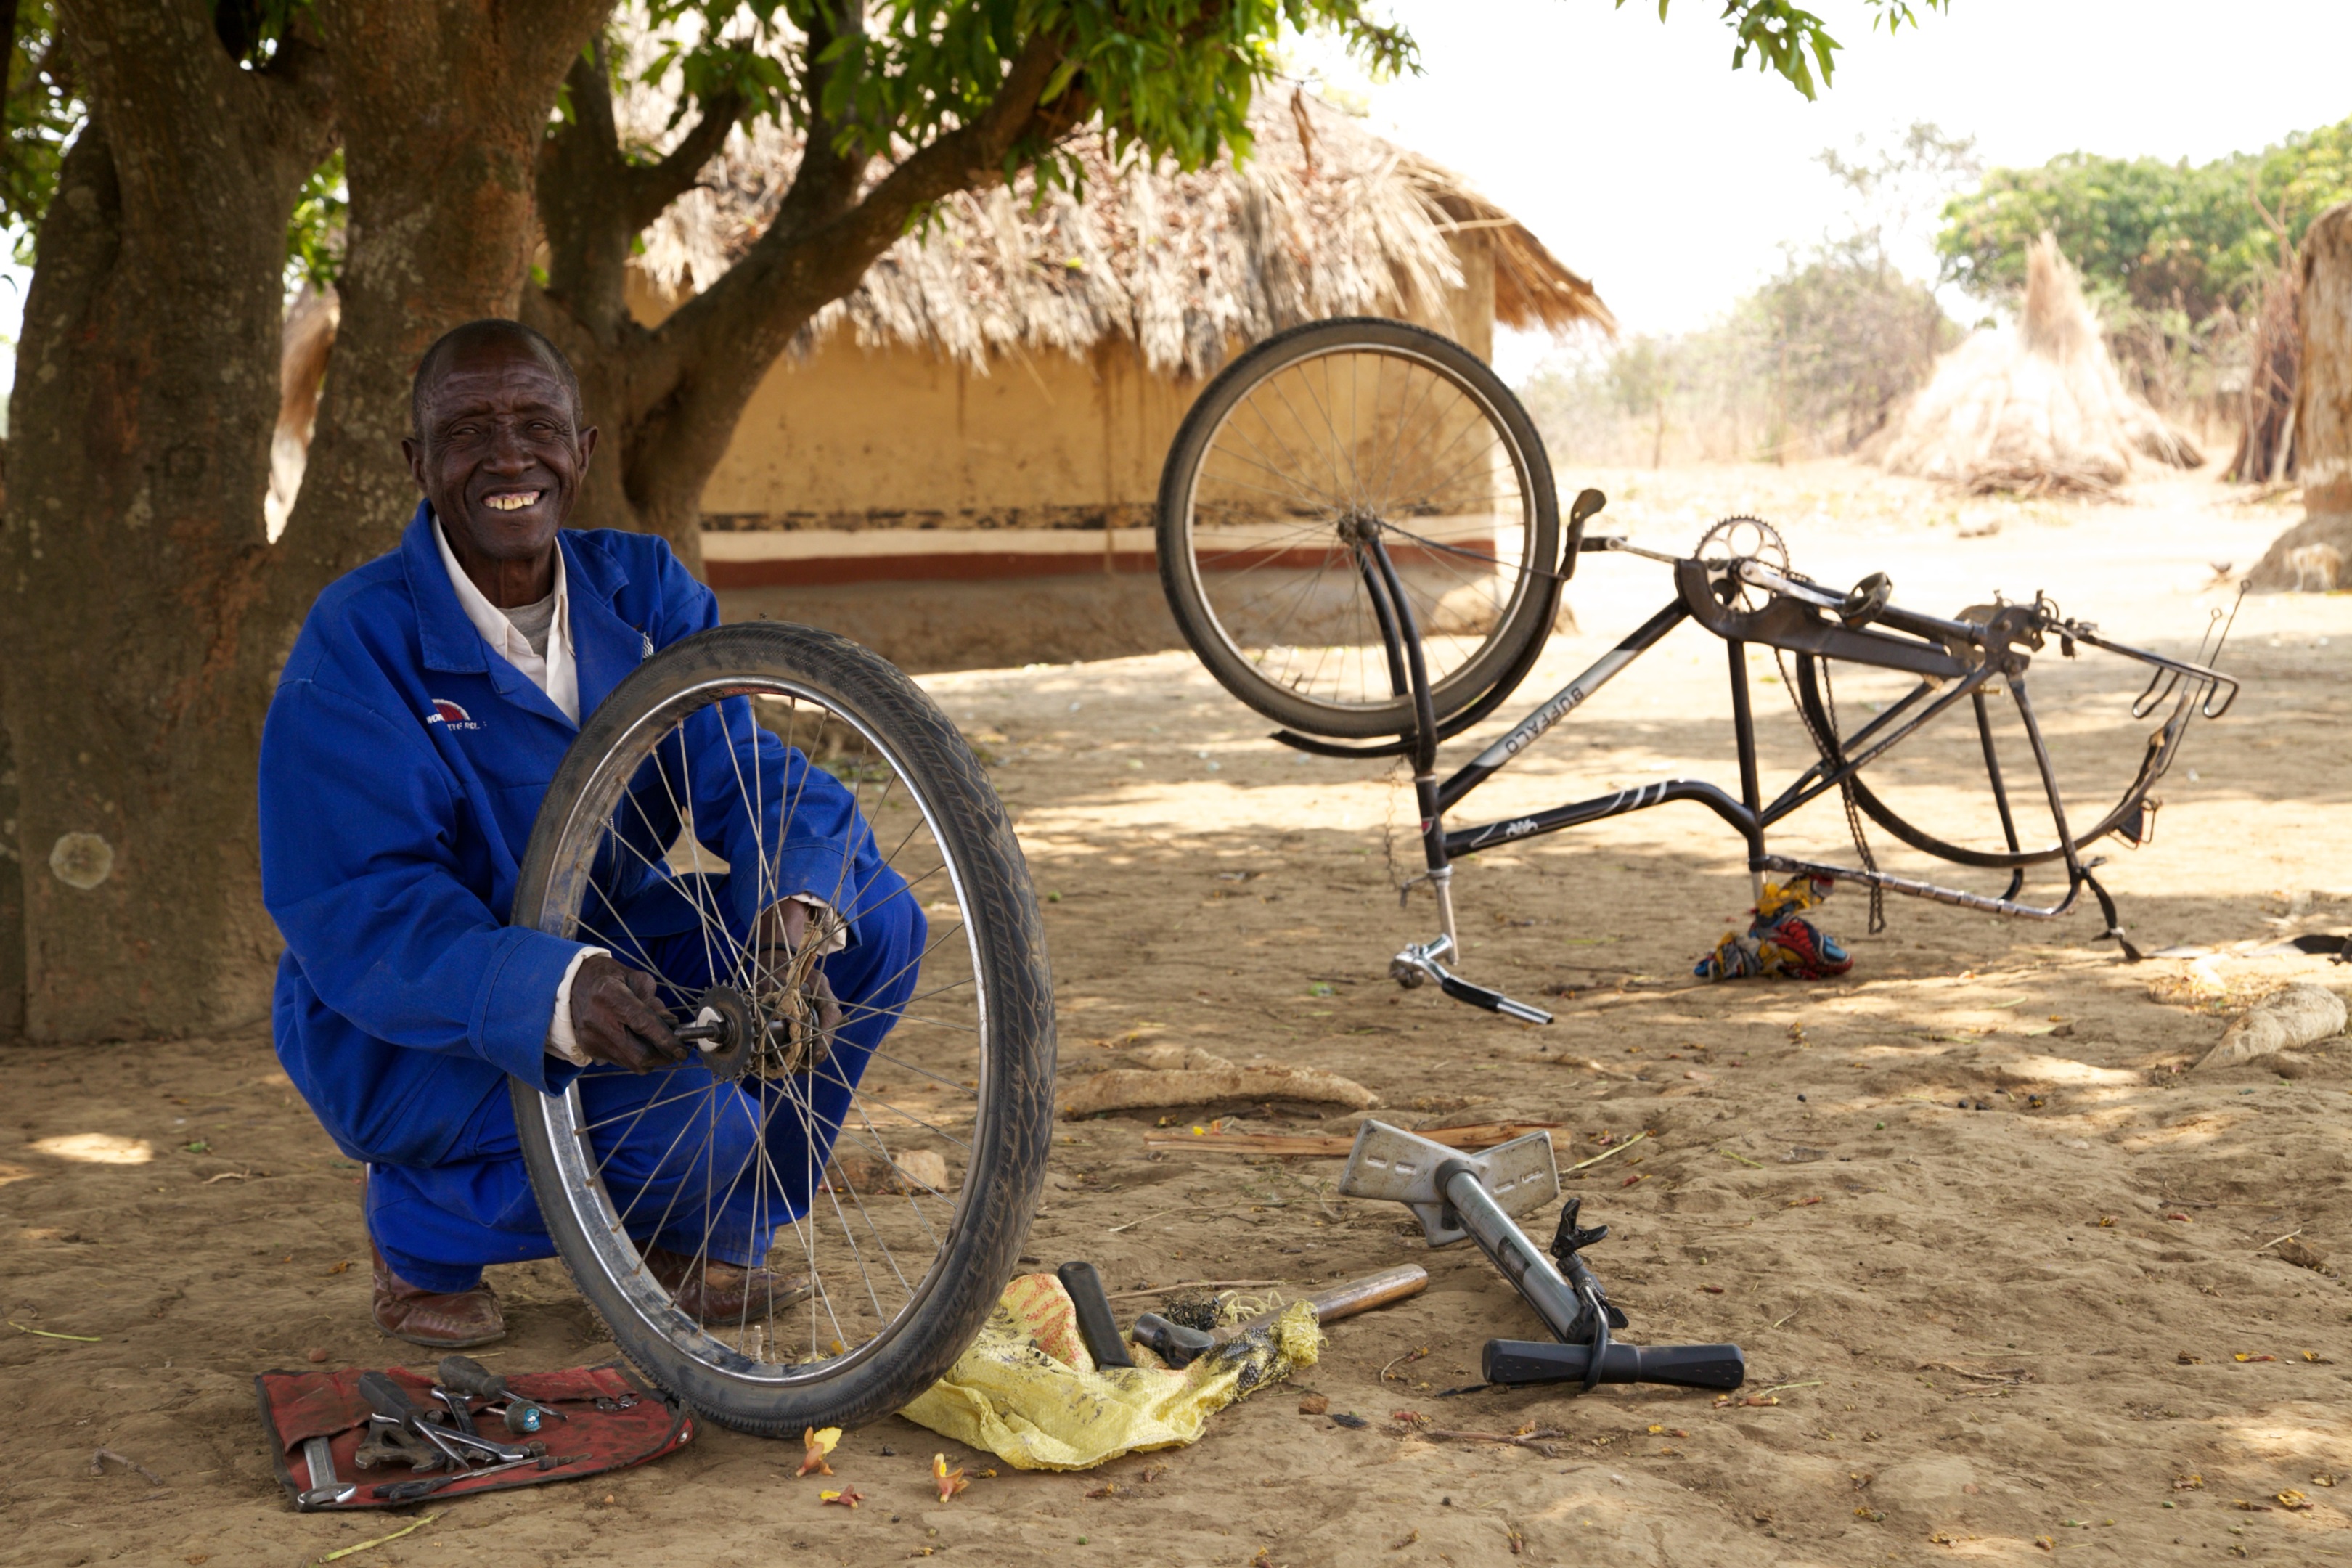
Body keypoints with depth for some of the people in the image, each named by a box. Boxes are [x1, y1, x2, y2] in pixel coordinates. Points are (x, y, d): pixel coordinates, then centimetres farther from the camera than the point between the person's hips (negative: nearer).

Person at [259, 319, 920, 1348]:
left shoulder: (642, 592, -3)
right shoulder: (355, 646, -19)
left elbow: (748, 774, -9)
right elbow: (358, 917, -26)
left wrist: (796, 906, -34)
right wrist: (554, 994, -44)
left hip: (616, 956, 6)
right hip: (404, 1028, -6)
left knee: (874, 916, -11)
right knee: (688, 1126, -31)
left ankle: (699, 1239, 6)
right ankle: (414, 1225, 1)